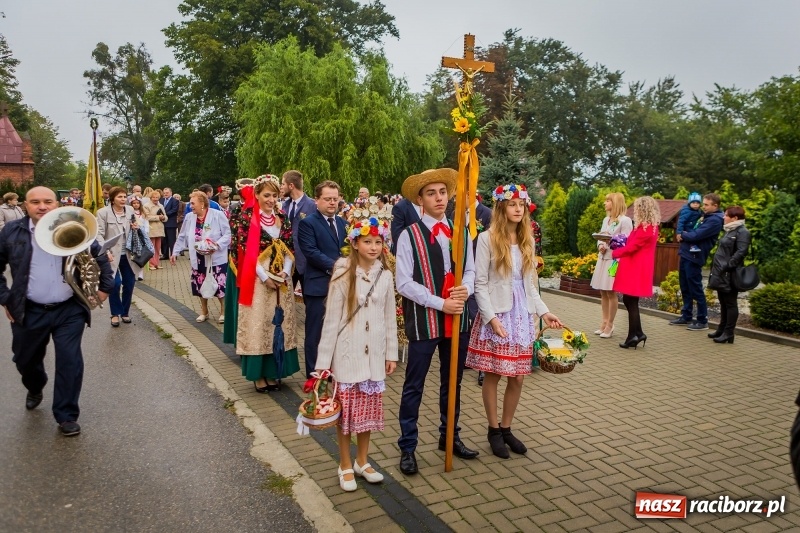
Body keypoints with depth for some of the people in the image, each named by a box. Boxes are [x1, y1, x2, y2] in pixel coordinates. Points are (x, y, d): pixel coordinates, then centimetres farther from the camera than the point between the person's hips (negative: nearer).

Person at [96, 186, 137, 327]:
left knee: (130, 283, 8)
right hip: (112, 254, -4)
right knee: (115, 283, -8)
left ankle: (125, 312, 27)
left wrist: (136, 228, -5)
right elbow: (99, 234, -11)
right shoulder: (103, 212, -9)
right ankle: (115, 313, 12)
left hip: (128, 254, 4)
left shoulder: (130, 210, 4)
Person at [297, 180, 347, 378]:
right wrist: (334, 266, -20)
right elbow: (311, 252, -16)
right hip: (318, 285, -6)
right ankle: (314, 374, 14)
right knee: (316, 332, 3)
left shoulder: (341, 222, 15)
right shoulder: (307, 223, -7)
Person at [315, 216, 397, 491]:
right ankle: (345, 465, 25)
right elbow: (331, 319, -9)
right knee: (346, 409, 7)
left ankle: (362, 461, 32)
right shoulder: (343, 275, -10)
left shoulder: (385, 276, 1)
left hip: (374, 353, 3)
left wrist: (391, 353, 8)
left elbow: (390, 318, 7)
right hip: (347, 353, -3)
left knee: (368, 409, 13)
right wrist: (323, 360, -10)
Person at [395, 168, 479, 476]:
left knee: (452, 382, 18)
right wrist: (440, 303, -17)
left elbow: (470, 269, 11)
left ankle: (450, 437, 37)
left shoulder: (461, 232, 6)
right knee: (414, 386, 5)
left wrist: (466, 288, -12)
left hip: (458, 319, 5)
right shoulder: (410, 235, -9)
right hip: (424, 320, -5)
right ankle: (407, 447, 20)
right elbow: (404, 283, -13)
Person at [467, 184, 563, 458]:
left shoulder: (528, 240, 11)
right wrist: (491, 317, -16)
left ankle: (507, 428, 25)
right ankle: (494, 430, 20)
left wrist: (543, 311, 4)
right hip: (496, 315, -5)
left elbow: (530, 284, 14)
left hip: (522, 315, 5)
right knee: (493, 375, 4)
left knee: (517, 376, 8)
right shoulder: (487, 239, -7)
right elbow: (480, 284, -9)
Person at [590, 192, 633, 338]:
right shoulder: (606, 219, 17)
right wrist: (600, 245, -3)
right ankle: (604, 322, 19)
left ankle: (610, 325, 5)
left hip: (615, 260, -7)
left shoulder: (625, 220, -7)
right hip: (602, 258, 7)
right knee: (603, 292, 10)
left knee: (611, 292, -4)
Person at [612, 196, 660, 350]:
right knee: (629, 300, 11)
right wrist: (619, 246, 3)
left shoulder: (645, 228, -17)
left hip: (636, 270, -10)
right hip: (636, 268, 10)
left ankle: (634, 335, 2)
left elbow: (631, 247, -17)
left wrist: (615, 253, -2)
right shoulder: (649, 227, 15)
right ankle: (637, 333, 14)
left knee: (631, 302, -3)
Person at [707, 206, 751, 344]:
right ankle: (722, 329, 23)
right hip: (721, 273, 10)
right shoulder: (730, 231, 18)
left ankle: (728, 333, 2)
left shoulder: (742, 232, -11)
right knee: (723, 303, 15)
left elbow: (740, 253, -21)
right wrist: (716, 267, 16)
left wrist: (727, 267, -24)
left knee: (730, 304, -3)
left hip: (729, 274, -10)